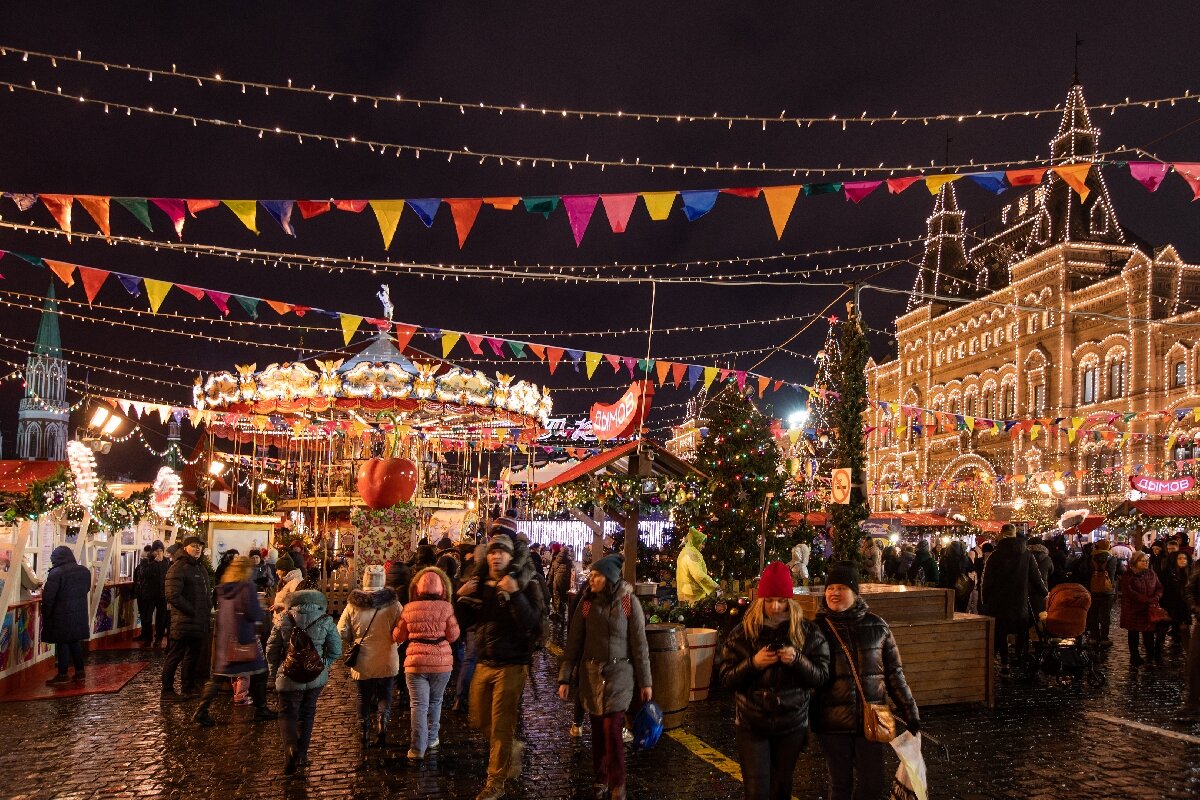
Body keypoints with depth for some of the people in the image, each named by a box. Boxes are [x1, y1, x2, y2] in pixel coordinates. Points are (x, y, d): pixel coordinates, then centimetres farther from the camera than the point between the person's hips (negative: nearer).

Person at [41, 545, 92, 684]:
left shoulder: (56, 573, -16)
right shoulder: (85, 571, 5)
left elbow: (48, 597, -16)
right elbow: (87, 589, 16)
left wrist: (45, 615, -6)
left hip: (61, 615, -6)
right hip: (79, 614, 6)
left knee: (62, 643, 2)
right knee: (75, 642, 15)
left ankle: (63, 674, 6)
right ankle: (80, 671, 18)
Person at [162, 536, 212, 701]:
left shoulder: (201, 568, 17)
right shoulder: (178, 568, -13)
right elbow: (173, 596, -22)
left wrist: (208, 608, 13)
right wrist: (192, 611, -18)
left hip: (200, 622, 9)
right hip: (183, 622, -9)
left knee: (194, 654, 18)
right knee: (175, 656, -2)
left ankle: (188, 687, 30)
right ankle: (167, 692, 5)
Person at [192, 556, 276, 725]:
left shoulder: (222, 588, 6)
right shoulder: (247, 587, -14)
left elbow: (219, 611, 17)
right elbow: (254, 614, -18)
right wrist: (263, 613, 3)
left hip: (223, 639, 6)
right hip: (244, 638, -6)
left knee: (217, 676, 10)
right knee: (258, 672, 10)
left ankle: (202, 711, 1)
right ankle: (260, 710, 17)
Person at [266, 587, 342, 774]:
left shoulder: (284, 620, -7)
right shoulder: (326, 622, -7)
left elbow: (271, 649, 0)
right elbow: (336, 651, -3)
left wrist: (275, 671, 15)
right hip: (316, 678, 2)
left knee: (287, 715, 9)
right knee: (307, 714, 18)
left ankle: (291, 748, -16)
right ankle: (302, 756, 23)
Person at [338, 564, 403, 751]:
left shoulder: (353, 604, -6)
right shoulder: (392, 604, -11)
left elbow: (342, 632, -3)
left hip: (362, 662, 1)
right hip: (387, 661, -1)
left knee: (364, 697, 16)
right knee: (385, 695, 14)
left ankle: (364, 732, 16)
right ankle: (382, 722, -7)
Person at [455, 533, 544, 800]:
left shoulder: (525, 586, -10)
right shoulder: (479, 586, 6)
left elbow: (531, 623, -22)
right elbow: (463, 622, 9)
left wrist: (515, 595, -33)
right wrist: (462, 598, -9)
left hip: (511, 666, -6)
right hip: (484, 664, 6)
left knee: (501, 726, 2)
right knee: (479, 721, 15)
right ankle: (513, 746, 39)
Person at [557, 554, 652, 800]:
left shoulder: (629, 602, -9)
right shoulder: (587, 602, -1)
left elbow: (639, 643, -4)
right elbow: (574, 641, 1)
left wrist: (645, 681, -2)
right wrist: (565, 677, -1)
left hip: (619, 672, -3)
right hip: (591, 673, 3)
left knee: (612, 729, -8)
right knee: (598, 728, 9)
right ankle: (601, 780, 25)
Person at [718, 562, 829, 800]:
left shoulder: (808, 633, -3)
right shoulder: (742, 633, -4)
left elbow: (821, 676, -3)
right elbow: (726, 679, -4)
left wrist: (797, 660, -22)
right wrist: (753, 663, -21)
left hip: (791, 725, 1)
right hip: (751, 725, -1)